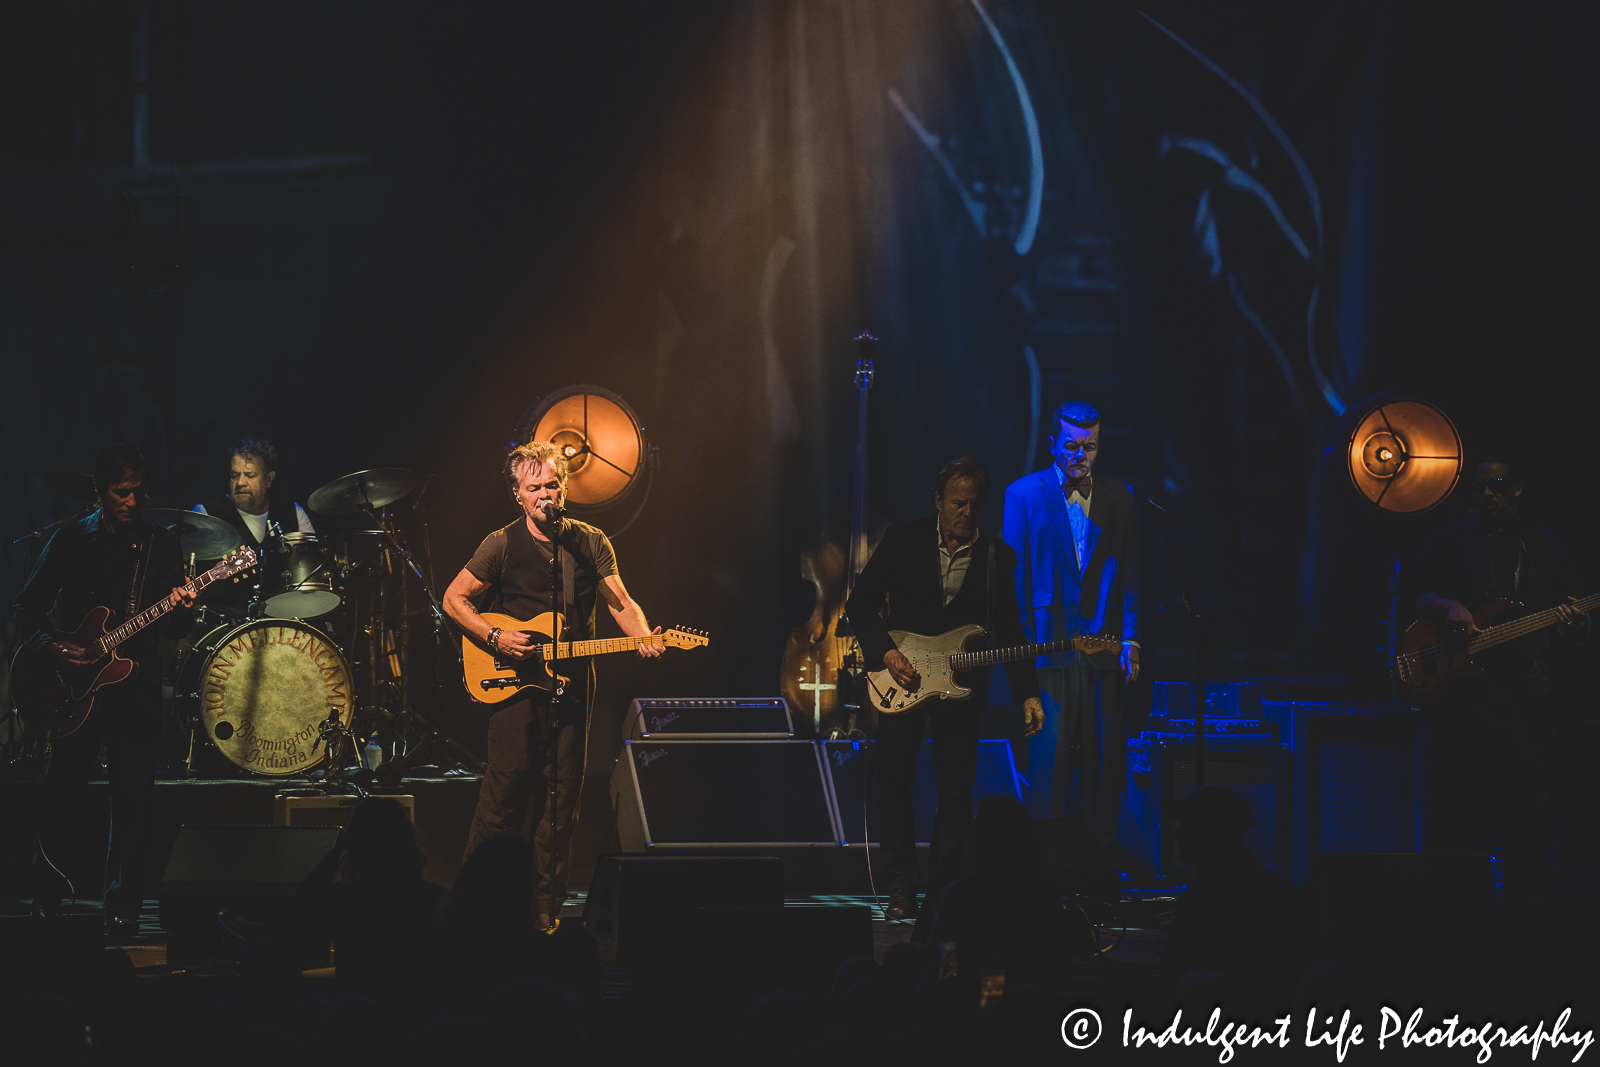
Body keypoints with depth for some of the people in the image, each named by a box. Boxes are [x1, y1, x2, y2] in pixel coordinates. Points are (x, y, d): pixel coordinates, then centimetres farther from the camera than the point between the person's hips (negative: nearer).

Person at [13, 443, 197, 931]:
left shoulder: (160, 544, 6)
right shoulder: (70, 540, 5)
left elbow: (171, 627, 6)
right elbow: (27, 607, 7)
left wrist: (180, 610, -17)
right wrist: (50, 645, -10)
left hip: (135, 684, 0)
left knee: (133, 795, -4)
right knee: (62, 790, 2)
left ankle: (122, 905, 4)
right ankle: (47, 899, 20)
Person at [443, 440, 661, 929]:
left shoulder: (591, 543, 6)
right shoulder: (502, 545, -2)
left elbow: (621, 603, 5)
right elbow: (454, 598, 3)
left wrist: (643, 638, -15)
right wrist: (495, 639, -10)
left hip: (572, 682, 3)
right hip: (514, 681, -3)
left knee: (563, 794, 4)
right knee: (507, 785, -9)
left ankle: (546, 903, 13)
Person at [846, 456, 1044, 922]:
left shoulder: (998, 556, 2)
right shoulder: (903, 540, -2)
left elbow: (1009, 631, 8)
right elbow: (862, 603, 2)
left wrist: (1028, 693, 2)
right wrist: (885, 652, -13)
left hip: (962, 681, 1)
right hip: (903, 678, -1)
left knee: (956, 789, -1)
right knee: (893, 775, -8)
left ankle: (942, 890, 8)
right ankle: (901, 889, -1)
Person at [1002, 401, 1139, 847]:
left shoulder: (1119, 497, 10)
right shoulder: (1024, 493, 3)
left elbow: (1130, 572, 10)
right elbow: (1014, 574, 3)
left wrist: (1130, 639, 0)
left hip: (1103, 647, 2)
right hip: (1048, 643, -2)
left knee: (1104, 759, 3)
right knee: (1049, 757, -4)